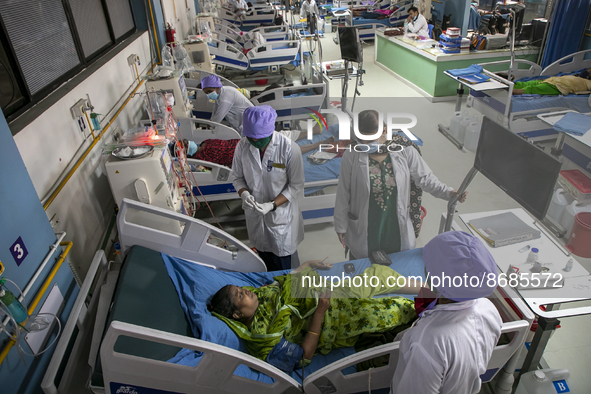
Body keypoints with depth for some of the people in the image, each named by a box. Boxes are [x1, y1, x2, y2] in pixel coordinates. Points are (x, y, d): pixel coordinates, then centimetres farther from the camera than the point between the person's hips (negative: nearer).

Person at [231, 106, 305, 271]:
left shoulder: (290, 148, -22)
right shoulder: (242, 146, -11)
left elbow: (296, 187, -14)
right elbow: (237, 177, 2)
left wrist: (272, 205, -26)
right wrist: (244, 193, -20)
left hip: (281, 215, -4)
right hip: (255, 215, 4)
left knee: (285, 266, 11)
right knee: (266, 262, 26)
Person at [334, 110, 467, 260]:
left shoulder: (406, 153, -10)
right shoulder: (351, 158, -15)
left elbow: (425, 179, -1)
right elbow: (343, 195, -7)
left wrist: (449, 192, -16)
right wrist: (340, 226, -2)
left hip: (397, 229, 2)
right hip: (364, 232, -1)